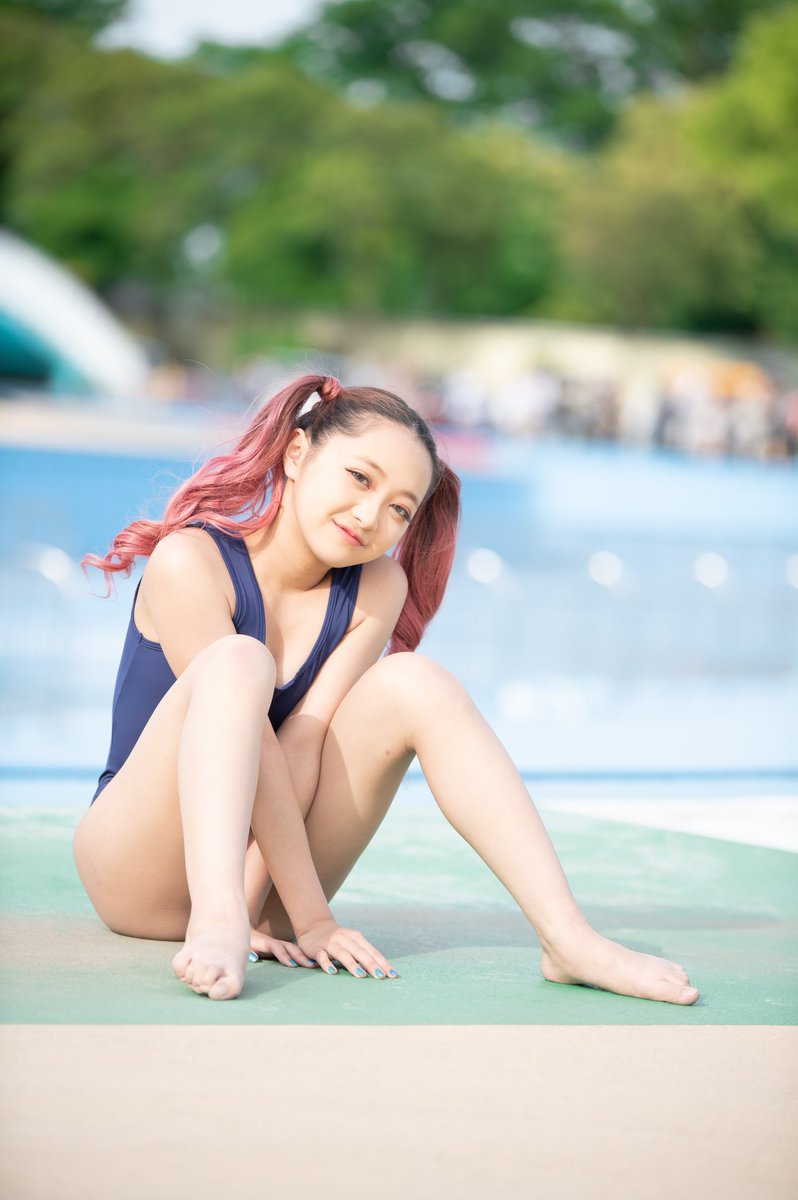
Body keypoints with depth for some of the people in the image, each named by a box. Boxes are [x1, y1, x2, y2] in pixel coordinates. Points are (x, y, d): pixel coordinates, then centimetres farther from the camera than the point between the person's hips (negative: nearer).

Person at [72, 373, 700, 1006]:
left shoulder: (377, 591, -1)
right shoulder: (189, 561, -16)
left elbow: (304, 743, -12)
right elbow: (253, 746, -23)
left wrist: (255, 909, -23)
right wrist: (310, 917, -27)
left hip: (268, 868, 5)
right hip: (137, 874, -4)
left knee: (411, 683, -15)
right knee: (238, 661, -29)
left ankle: (569, 938, -26)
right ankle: (215, 920, -51)